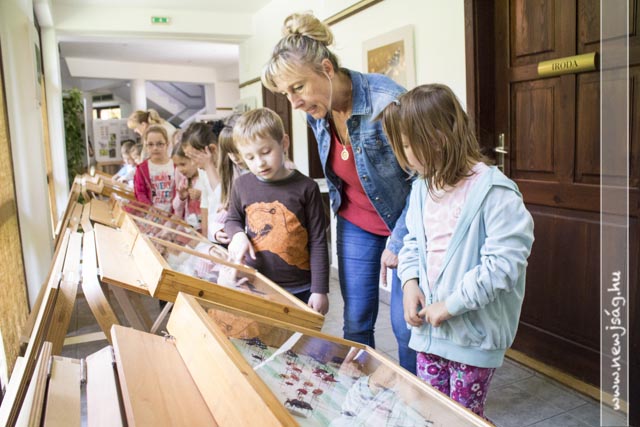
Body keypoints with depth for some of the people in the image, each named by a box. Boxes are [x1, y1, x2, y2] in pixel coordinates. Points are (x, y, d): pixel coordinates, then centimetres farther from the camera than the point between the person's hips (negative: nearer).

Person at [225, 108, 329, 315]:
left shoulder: (305, 188, -10)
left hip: (300, 290, -2)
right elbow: (233, 219, 17)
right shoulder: (242, 185, -2)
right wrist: (238, 235, -6)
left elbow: (317, 243, -6)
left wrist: (319, 290, -6)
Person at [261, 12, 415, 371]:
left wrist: (399, 243, -14)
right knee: (356, 321, 7)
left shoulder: (387, 101, -26)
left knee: (405, 325, 1)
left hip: (404, 222, -5)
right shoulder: (317, 113, -6)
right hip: (356, 223, 5)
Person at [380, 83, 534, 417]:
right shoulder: (422, 187, 4)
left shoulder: (494, 193, -20)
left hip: (473, 331, -6)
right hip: (429, 324, 7)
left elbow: (503, 263, -24)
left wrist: (450, 305, -21)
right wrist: (410, 283, -2)